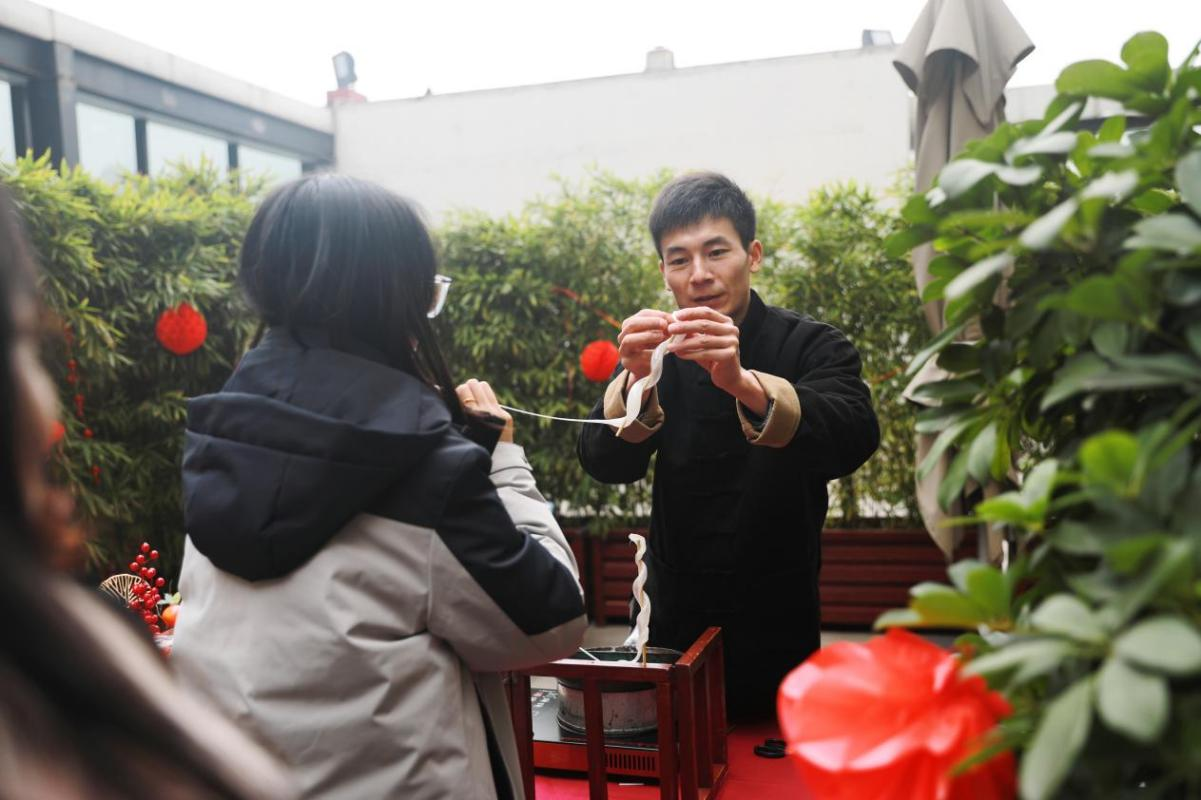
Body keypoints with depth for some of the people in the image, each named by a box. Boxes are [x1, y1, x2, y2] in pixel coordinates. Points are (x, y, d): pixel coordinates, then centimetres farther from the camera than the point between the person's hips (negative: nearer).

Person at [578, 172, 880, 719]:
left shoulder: (812, 346, -9)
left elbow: (854, 439, -28)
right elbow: (605, 465, -14)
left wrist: (742, 383, -45)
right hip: (674, 620, 2)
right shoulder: (660, 354, -1)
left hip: (778, 627, -2)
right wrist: (637, 381, -34)